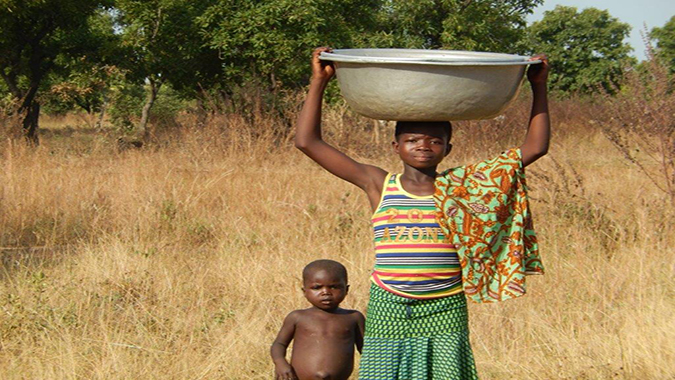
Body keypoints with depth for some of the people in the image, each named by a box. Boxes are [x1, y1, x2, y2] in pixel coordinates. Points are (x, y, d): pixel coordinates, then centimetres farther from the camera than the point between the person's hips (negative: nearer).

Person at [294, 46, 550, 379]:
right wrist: (319, 80, 2)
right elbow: (307, 142, 4)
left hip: (444, 314, 0)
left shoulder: (461, 186, 4)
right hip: (387, 312, 0)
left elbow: (534, 148, 6)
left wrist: (538, 87, 3)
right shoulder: (379, 186, 4)